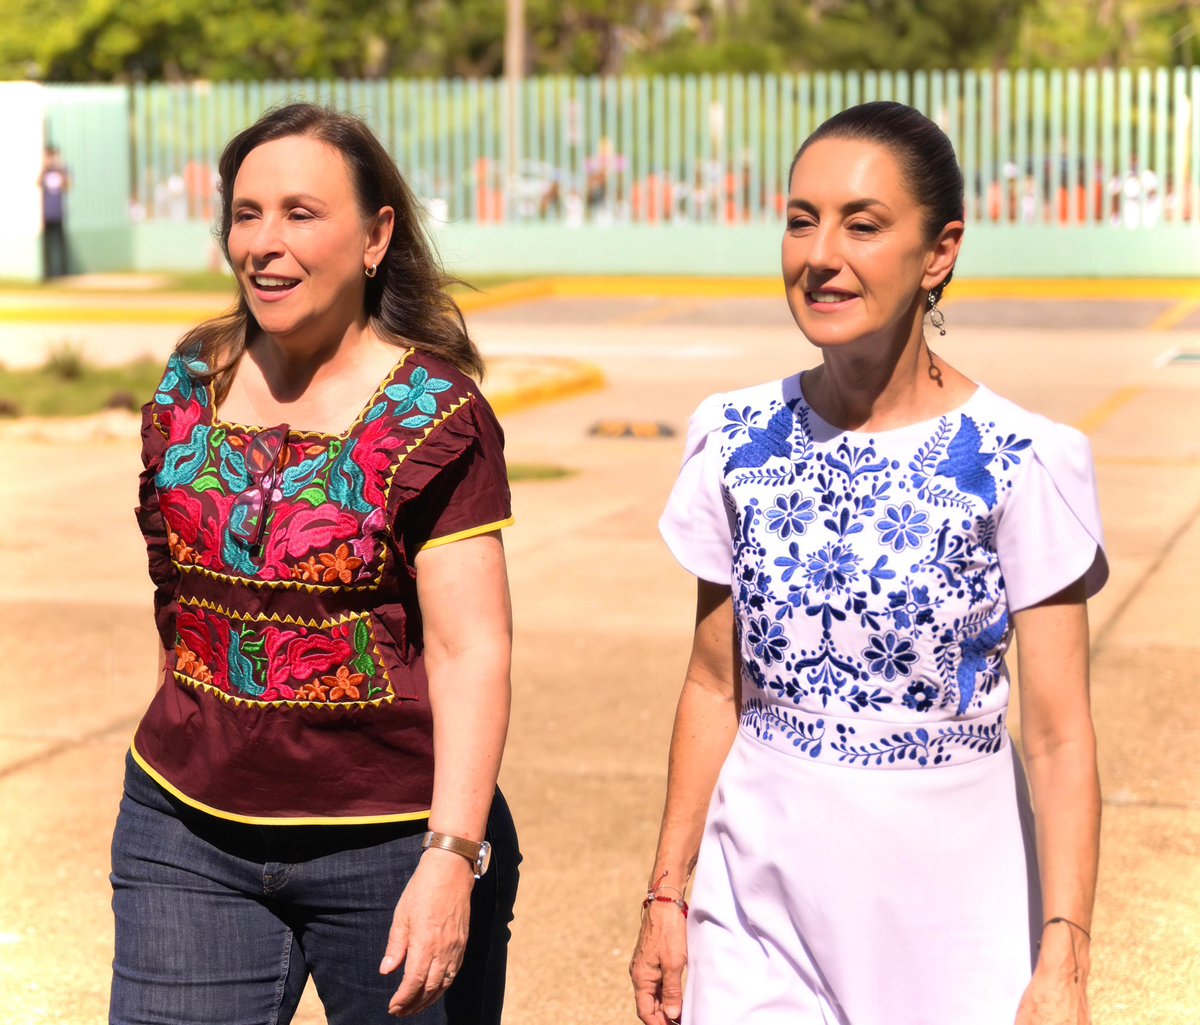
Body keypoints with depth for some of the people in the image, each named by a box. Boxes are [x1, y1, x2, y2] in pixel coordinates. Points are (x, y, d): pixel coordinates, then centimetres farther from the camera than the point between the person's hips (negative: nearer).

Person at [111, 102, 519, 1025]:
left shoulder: (433, 418, -9)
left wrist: (452, 858, -21)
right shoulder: (190, 387, 6)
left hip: (388, 843, -4)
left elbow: (471, 650, -13)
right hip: (189, 835, 4)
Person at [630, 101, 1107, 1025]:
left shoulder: (1019, 464, -12)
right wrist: (667, 891, 7)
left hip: (950, 904, -3)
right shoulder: (740, 441, 0)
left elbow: (1059, 738, -11)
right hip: (759, 897, 3)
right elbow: (716, 684, 7)